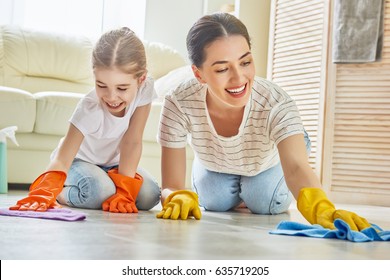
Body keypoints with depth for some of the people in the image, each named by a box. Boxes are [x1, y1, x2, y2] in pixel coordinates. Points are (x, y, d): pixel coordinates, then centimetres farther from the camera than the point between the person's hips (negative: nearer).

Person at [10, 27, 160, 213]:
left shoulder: (145, 88, -26)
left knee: (149, 196, -18)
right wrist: (44, 194, -57)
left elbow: (132, 143, -22)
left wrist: (124, 190, -24)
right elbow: (61, 160, -39)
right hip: (79, 160, -4)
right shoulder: (89, 109, -34)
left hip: (112, 161, 4)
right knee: (100, 191, -34)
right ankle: (61, 193, -3)